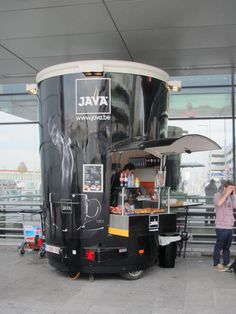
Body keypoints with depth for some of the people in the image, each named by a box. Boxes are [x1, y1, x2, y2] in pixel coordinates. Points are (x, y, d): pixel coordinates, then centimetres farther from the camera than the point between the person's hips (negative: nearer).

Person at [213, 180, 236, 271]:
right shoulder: (218, 195, -4)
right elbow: (218, 203, -24)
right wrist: (227, 193, -16)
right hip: (221, 227, -6)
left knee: (227, 246, 13)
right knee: (219, 246, 0)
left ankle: (226, 263, 22)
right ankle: (216, 264, 8)